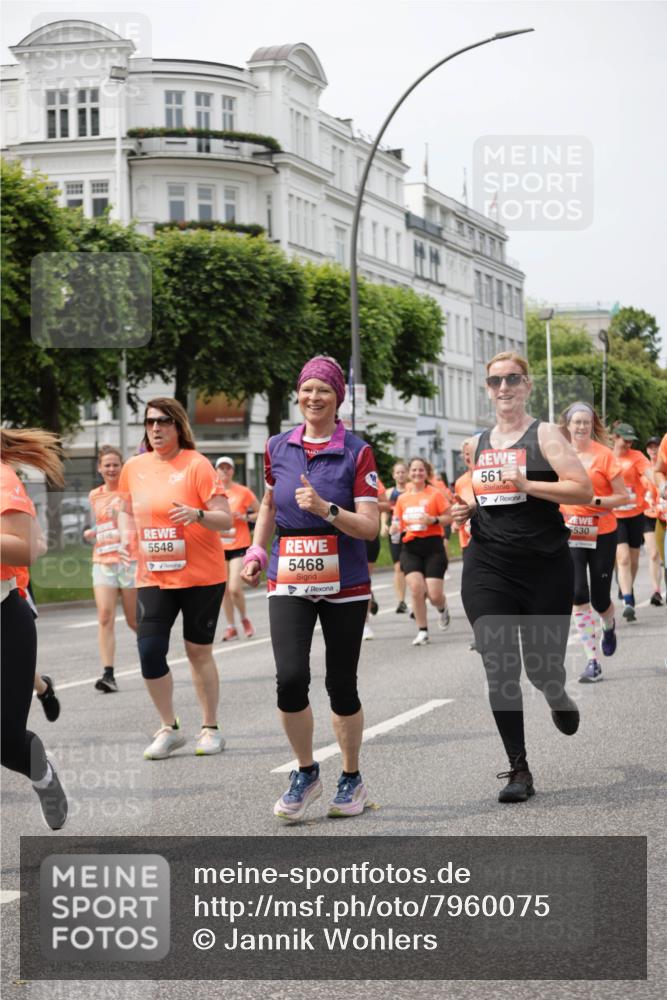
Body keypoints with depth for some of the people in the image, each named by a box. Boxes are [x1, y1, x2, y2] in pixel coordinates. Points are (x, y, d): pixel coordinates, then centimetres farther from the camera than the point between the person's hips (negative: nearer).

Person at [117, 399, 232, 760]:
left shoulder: (196, 464, -9)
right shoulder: (134, 467, 5)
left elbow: (226, 520, -11)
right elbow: (127, 510, 22)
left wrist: (197, 514, -30)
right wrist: (125, 537, 2)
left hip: (201, 576, -3)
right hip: (152, 577, 4)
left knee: (199, 651, 5)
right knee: (149, 651, -6)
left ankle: (210, 728, 21)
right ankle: (168, 729, 11)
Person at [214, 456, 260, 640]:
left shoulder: (243, 492, -3)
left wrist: (246, 518, -12)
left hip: (239, 546, -3)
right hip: (219, 547, 3)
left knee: (235, 588, -13)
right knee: (224, 590, 5)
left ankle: (244, 619, 13)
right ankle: (231, 627, 17)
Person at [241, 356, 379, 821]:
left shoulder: (357, 452, -5)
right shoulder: (278, 447, 6)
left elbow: (370, 526, -10)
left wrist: (325, 508, -24)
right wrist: (257, 551, 12)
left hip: (344, 583, -2)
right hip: (289, 580, 2)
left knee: (341, 684, 4)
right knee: (290, 677, -13)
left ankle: (353, 779, 24)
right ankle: (306, 773, 9)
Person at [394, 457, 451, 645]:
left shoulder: (435, 494, -1)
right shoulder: (402, 498, 11)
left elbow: (448, 517, -2)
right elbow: (398, 522, 21)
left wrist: (433, 520, -18)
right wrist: (396, 529, -1)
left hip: (432, 546, -3)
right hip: (410, 547, 3)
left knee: (434, 595, -7)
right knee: (416, 588, -15)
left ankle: (442, 608, 32)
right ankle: (422, 631, -2)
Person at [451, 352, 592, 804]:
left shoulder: (544, 435, -3)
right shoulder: (478, 444, 13)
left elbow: (584, 490, -12)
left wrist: (527, 484, -22)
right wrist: (466, 509, 6)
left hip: (545, 567, -3)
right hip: (488, 568, 3)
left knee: (542, 669, 5)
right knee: (500, 672, -7)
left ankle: (559, 699, 44)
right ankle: (519, 771, 2)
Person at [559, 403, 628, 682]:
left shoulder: (604, 454, -8)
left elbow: (623, 497, -7)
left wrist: (594, 501, -20)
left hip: (602, 534, -2)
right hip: (569, 533, 2)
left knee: (600, 600, 3)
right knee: (578, 596, -10)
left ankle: (609, 626, 41)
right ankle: (593, 661, -3)